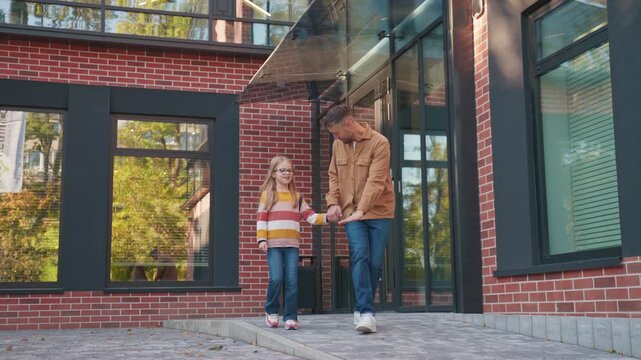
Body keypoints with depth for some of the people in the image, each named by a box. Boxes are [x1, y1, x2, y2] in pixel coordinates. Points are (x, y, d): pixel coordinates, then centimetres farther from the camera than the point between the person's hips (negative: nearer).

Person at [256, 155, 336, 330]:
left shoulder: (296, 196, 14)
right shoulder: (267, 194, 6)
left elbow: (310, 216, 8)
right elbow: (261, 219, 1)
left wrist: (326, 217, -8)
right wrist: (261, 239, -9)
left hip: (292, 245, 3)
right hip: (273, 244, -3)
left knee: (292, 281, -3)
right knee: (276, 278, -12)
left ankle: (290, 317, 6)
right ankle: (271, 311, 11)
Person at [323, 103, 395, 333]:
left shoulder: (379, 143, -12)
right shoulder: (338, 145, 6)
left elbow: (376, 181, -20)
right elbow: (334, 176, 13)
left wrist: (361, 210, -30)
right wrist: (333, 202, -4)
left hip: (378, 212, -3)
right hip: (351, 212, 3)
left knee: (375, 261, -1)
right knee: (360, 256, -14)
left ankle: (362, 309, 16)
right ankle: (366, 312, -17)